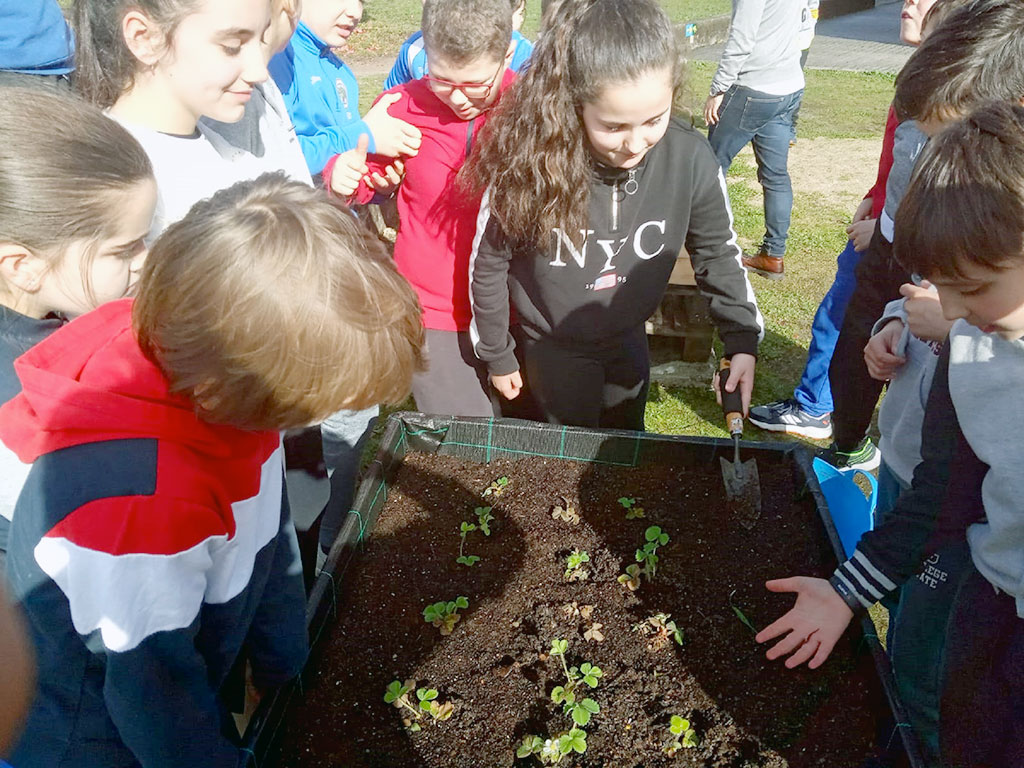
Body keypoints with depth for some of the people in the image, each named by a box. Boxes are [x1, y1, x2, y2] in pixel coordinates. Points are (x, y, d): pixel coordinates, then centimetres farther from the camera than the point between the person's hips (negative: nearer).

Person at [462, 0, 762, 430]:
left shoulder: (691, 159, -22)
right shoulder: (528, 166, -29)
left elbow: (718, 254, -4)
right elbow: (487, 266, -13)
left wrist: (742, 341, -7)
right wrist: (497, 356, -3)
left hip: (628, 341, 3)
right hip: (552, 346, -3)